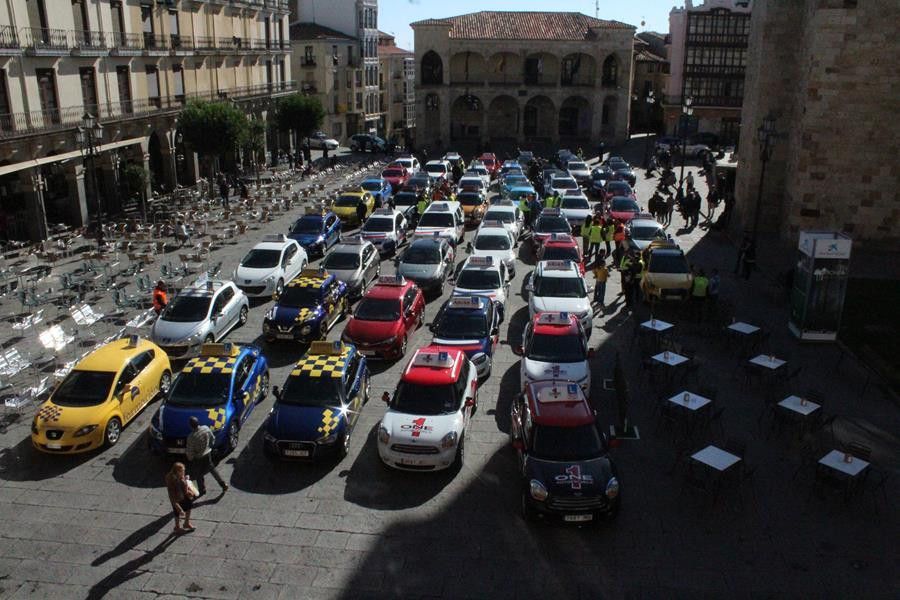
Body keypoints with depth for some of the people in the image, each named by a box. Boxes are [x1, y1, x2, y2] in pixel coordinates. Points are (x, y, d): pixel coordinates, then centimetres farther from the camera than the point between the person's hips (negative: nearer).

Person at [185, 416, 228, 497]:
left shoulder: (191, 437, -32)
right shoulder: (206, 428, -17)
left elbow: (190, 452, -20)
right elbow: (213, 438, 0)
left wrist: (190, 458, 1)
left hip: (198, 458, -5)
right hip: (208, 453, 5)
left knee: (199, 474, 20)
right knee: (212, 469, 27)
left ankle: (202, 490, 40)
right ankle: (223, 484, 31)